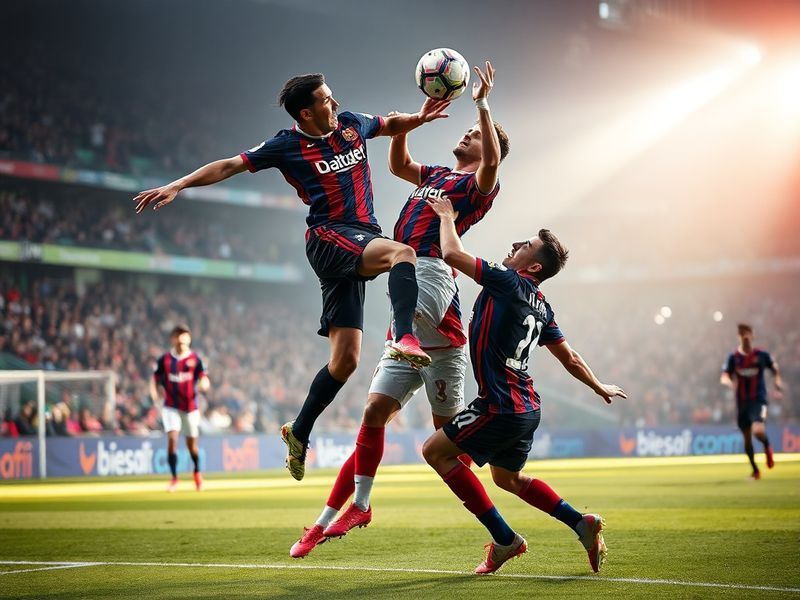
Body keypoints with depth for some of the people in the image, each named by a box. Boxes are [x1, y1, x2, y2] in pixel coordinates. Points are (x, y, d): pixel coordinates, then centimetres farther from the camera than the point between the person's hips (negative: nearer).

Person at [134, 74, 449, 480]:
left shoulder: (351, 124, 13)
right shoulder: (287, 146, -1)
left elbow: (390, 125, 33)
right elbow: (230, 166, 3)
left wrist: (419, 118, 12)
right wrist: (178, 185, -4)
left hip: (361, 241, 6)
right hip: (328, 237, -6)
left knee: (345, 358, 0)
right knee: (403, 252, -34)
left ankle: (299, 432, 10)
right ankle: (405, 338, -52)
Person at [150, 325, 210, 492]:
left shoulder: (195, 359, -4)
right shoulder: (164, 359, -2)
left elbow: (205, 381, -8)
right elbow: (155, 380, 4)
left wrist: (203, 385, -32)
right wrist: (155, 396, -13)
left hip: (191, 407, 0)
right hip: (171, 407, 0)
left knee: (192, 443, 10)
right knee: (172, 438, -16)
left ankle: (197, 472, 37)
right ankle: (174, 478, -8)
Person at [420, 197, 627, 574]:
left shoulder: (508, 282, -14)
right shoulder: (541, 306, 11)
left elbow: (452, 253, -15)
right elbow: (570, 359, 19)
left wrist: (446, 215, 3)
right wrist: (600, 388, 35)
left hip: (501, 408, -10)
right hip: (527, 408, 10)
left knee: (436, 451, -2)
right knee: (508, 478, 26)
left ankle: (504, 539, -3)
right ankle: (582, 524, 19)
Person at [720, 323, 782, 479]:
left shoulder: (762, 355, -1)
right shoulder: (733, 357, 0)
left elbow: (774, 368, 13)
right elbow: (724, 377, -5)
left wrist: (778, 381, -6)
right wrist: (729, 382, -28)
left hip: (758, 400, -2)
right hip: (742, 402, 2)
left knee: (758, 431, -25)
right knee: (747, 438, 7)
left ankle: (767, 448, 10)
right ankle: (755, 470, 25)